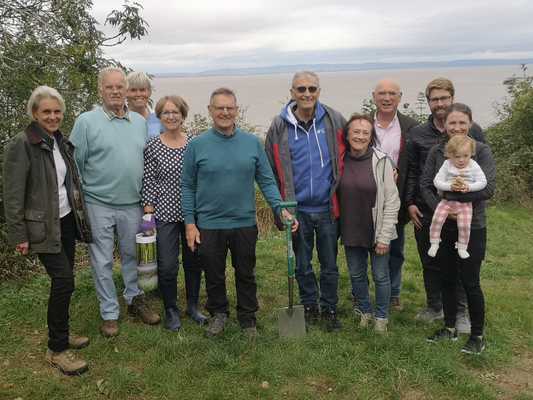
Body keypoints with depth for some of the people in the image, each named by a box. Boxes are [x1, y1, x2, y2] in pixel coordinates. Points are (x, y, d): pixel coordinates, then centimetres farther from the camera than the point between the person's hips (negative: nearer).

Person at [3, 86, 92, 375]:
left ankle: (60, 333, 29)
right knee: (64, 280, -10)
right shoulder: (21, 145, -13)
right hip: (43, 226, -7)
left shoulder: (61, 142, 9)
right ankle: (57, 349, 3)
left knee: (63, 281, 12)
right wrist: (18, 235, -15)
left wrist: (79, 216, 15)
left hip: (66, 220, 7)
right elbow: (13, 194, -14)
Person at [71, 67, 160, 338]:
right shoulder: (86, 121, -6)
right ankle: (109, 313, 21)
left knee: (133, 255, 16)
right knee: (102, 261, 6)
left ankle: (135, 299, 35)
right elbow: (75, 163, -3)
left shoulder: (140, 122, 7)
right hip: (98, 204, -3)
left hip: (132, 204, 4)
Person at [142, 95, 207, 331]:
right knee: (167, 266, 3)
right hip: (165, 214, -2)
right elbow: (148, 183, -2)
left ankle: (193, 305, 31)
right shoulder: (152, 146, -3)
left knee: (193, 261, 12)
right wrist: (148, 214, -6)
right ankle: (171, 310, 23)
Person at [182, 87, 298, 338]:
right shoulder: (197, 145, -4)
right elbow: (187, 186, 0)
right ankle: (218, 313, 37)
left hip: (245, 223, 1)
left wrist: (281, 209, -11)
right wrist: (190, 222, -5)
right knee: (214, 275, 14)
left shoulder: (252, 143, 0)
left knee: (246, 275, 15)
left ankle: (248, 318, 33)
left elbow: (266, 181, 1)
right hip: (209, 225, -1)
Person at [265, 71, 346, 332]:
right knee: (303, 265, 15)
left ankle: (329, 309, 30)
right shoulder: (280, 126, -4)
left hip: (327, 207, 0)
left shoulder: (334, 121, -3)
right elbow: (271, 171, 1)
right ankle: (309, 307, 34)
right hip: (297, 209, 0)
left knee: (329, 265, 12)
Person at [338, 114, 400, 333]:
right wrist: (338, 229, 1)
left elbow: (392, 201, -10)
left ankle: (381, 316, 31)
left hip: (376, 232, -3)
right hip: (350, 232, 3)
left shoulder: (381, 161, -12)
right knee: (356, 275, 17)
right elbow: (335, 195, 6)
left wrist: (385, 236, -13)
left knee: (380, 276, 10)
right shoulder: (340, 161, -3)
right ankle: (364, 311, 39)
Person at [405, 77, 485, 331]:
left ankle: (461, 312, 22)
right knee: (429, 262, 12)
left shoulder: (472, 131, 0)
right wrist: (410, 203, 1)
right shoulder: (417, 134, 4)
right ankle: (434, 307, 29)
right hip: (426, 211, 2)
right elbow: (411, 172, 7)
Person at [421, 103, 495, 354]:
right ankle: (449, 328, 30)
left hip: (472, 227, -3)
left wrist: (459, 191, -18)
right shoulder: (436, 152, 3)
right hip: (443, 227, 4)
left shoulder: (481, 151, -6)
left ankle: (477, 336, 19)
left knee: (470, 282, 1)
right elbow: (425, 185, 0)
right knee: (447, 279, 13)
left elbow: (489, 188, -13)